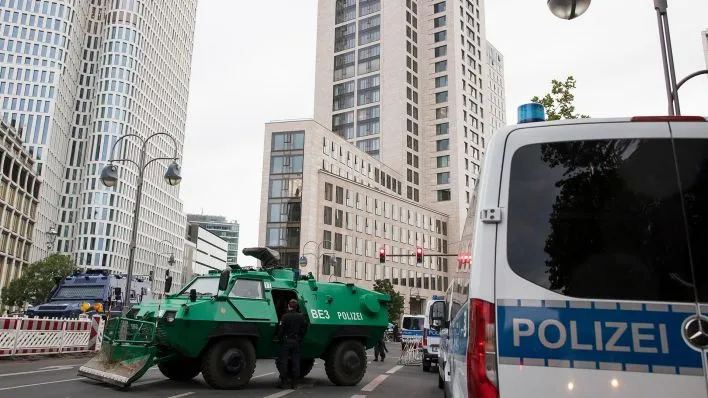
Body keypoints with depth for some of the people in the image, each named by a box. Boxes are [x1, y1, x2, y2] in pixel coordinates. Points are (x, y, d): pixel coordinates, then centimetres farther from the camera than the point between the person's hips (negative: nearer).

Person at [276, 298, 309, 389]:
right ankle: (294, 382, 8)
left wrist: (280, 338, 2)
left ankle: (283, 382, 4)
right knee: (295, 361, 7)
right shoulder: (300, 316, 1)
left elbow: (281, 330, -12)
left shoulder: (285, 316, -11)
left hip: (286, 341, -3)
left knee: (283, 361, 4)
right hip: (296, 342, 3)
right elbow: (304, 328, 5)